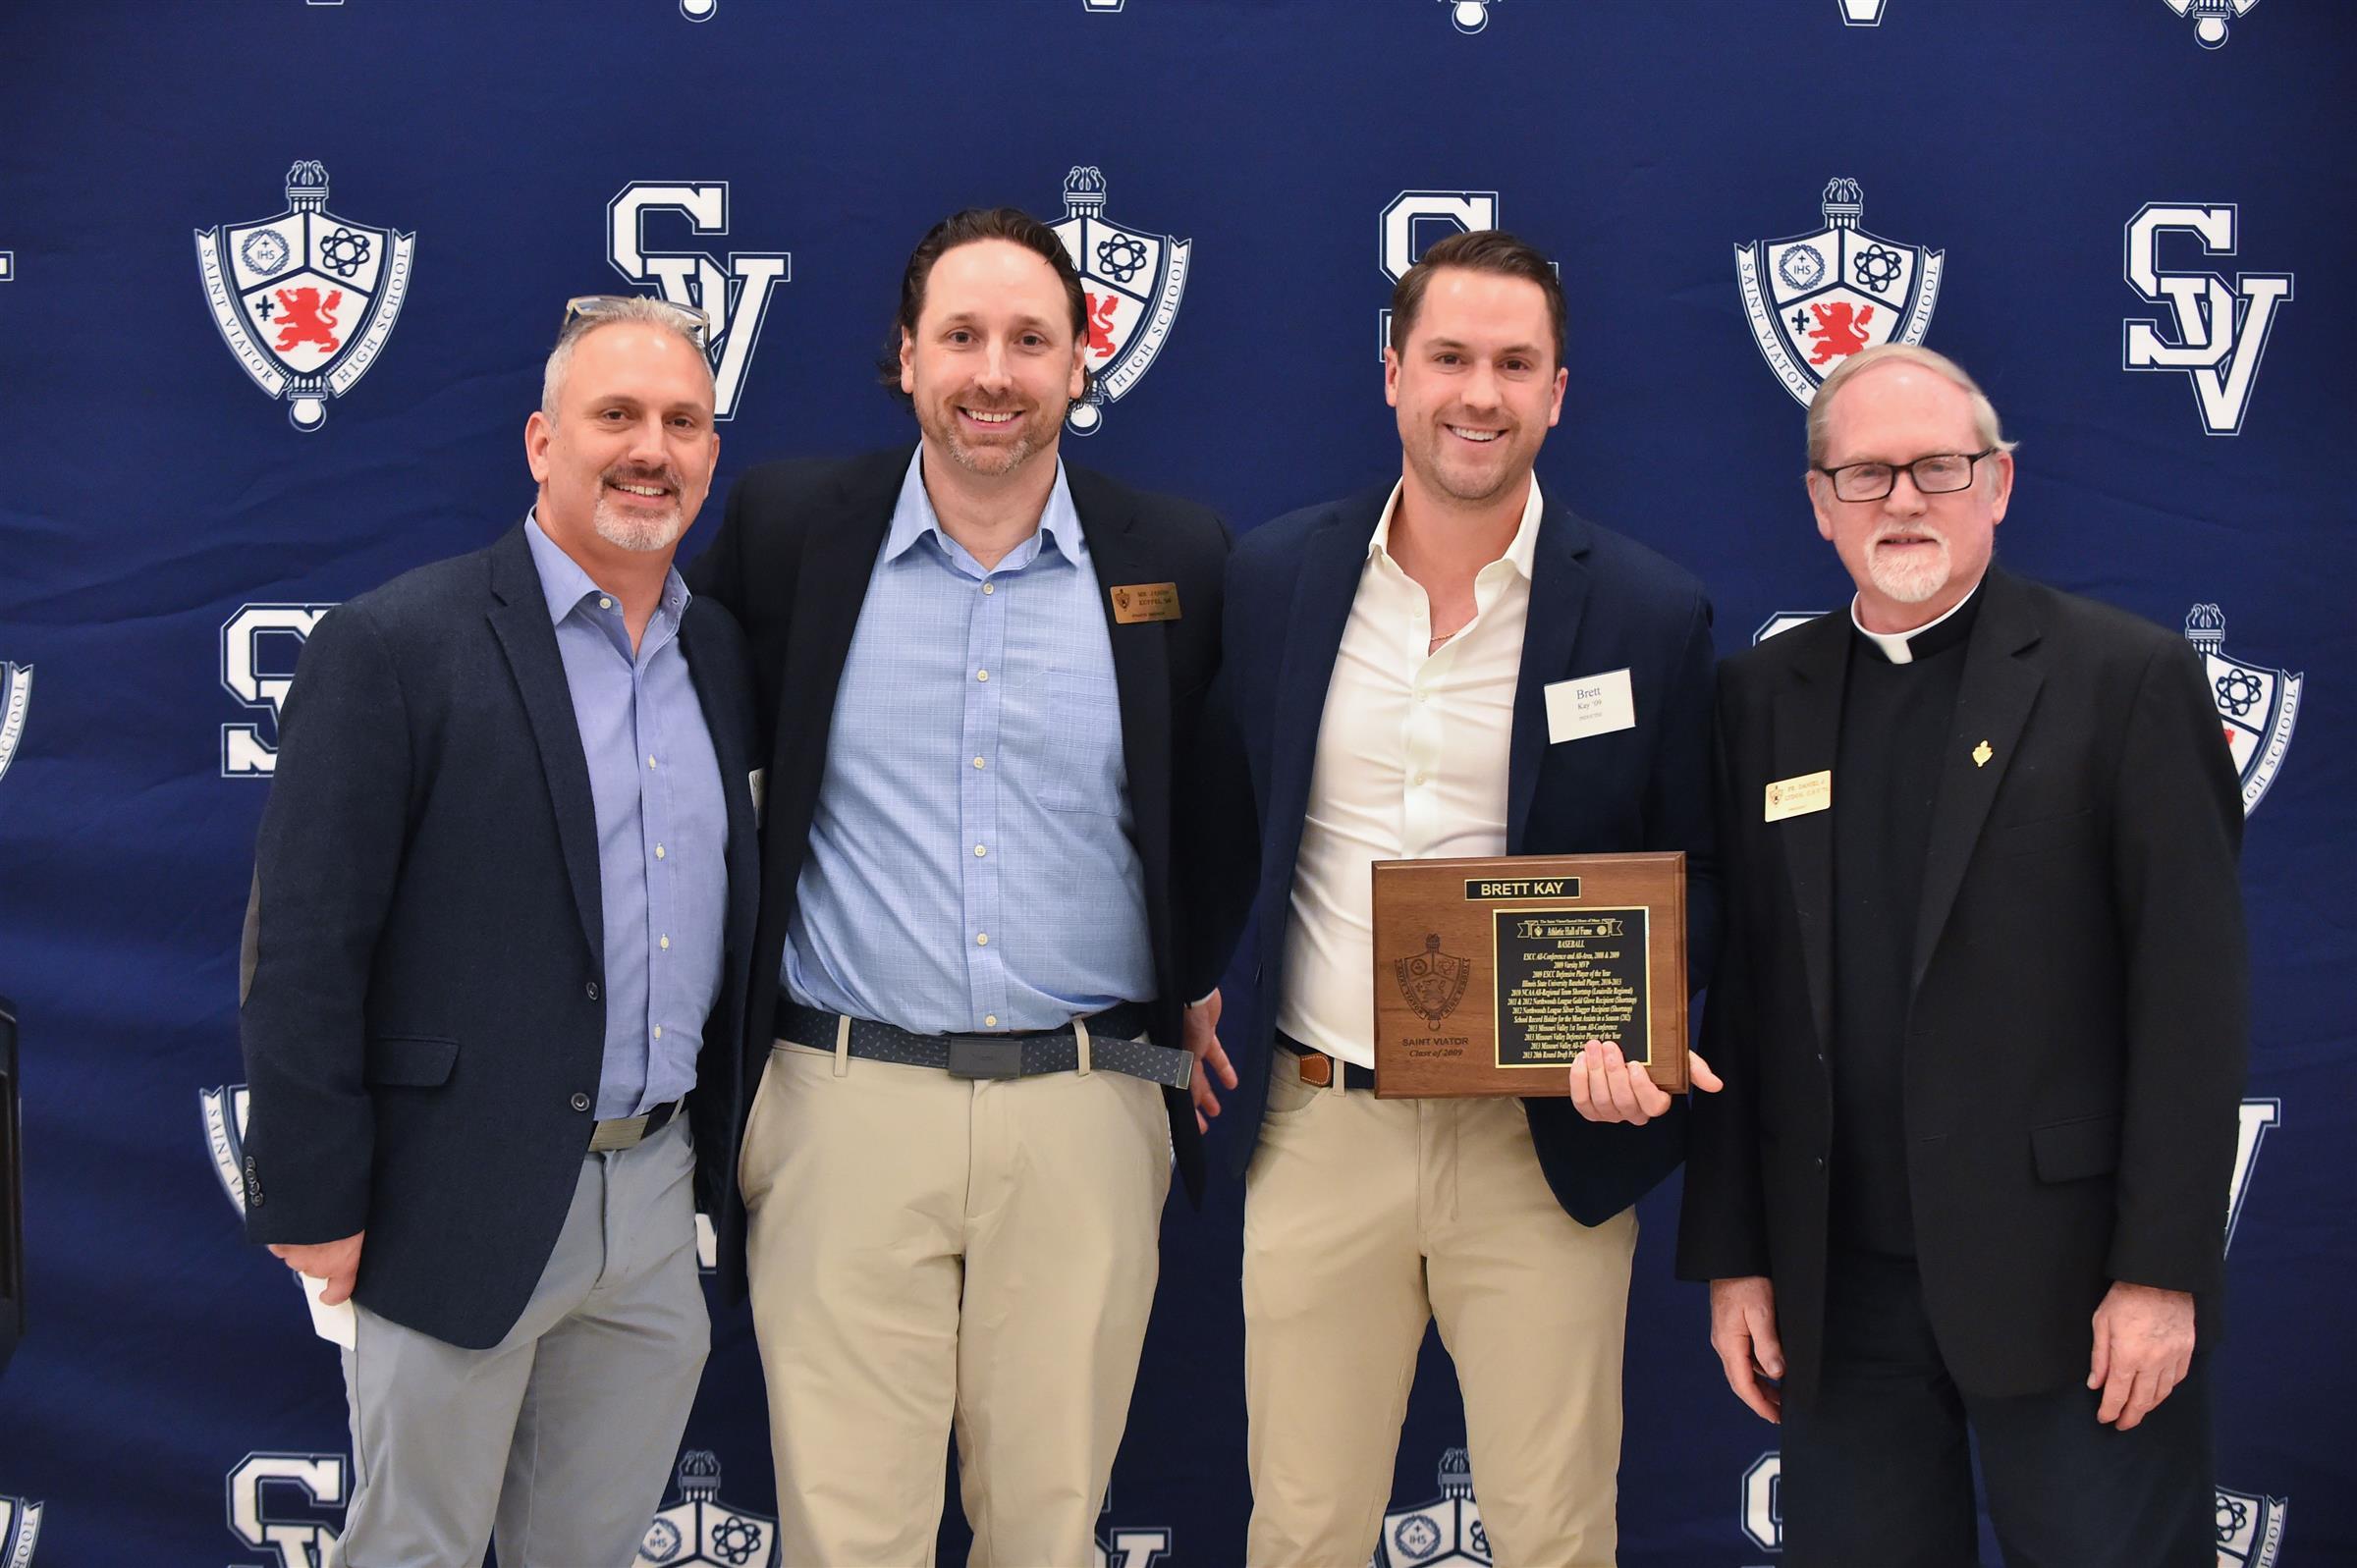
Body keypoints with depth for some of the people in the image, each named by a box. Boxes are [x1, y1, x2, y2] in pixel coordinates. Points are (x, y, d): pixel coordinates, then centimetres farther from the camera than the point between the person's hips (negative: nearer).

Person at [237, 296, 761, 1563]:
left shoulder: (722, 657, 9)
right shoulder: (392, 647, -11)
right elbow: (302, 948, -12)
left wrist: (723, 1159, 13)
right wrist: (314, 1207, -13)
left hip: (660, 1204, 6)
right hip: (463, 1209, -5)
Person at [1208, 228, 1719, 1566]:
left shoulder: (1652, 613, -3)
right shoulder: (1272, 578, 2)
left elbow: (1694, 877, 3)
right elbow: (1223, 833, 11)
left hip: (1544, 1142, -1)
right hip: (1318, 1130, 2)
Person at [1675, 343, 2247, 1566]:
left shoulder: (2127, 679, -3)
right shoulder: (1762, 698, 9)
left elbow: (2191, 992, -7)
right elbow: (1737, 993, 9)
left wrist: (2161, 1271, -11)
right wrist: (1731, 1254, 5)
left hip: (2062, 1271, -3)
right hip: (1836, 1280, 4)